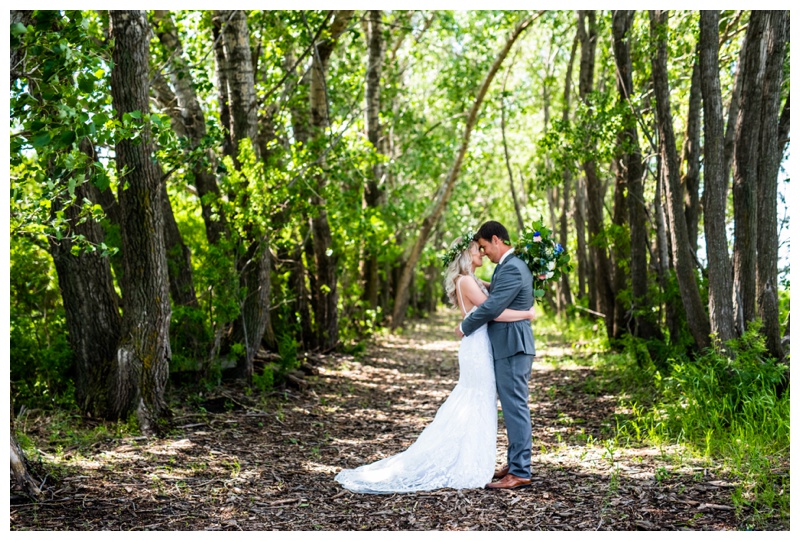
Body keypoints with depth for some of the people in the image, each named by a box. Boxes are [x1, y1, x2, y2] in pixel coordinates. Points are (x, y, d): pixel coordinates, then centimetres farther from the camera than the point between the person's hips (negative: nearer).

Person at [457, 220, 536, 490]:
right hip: (508, 346, 11)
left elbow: (491, 307, -20)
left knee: (515, 407, -7)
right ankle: (515, 462, 24)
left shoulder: (512, 269, -17)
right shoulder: (510, 265, 16)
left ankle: (520, 472, -3)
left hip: (512, 346, -11)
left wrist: (464, 327, -8)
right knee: (513, 407, 15)